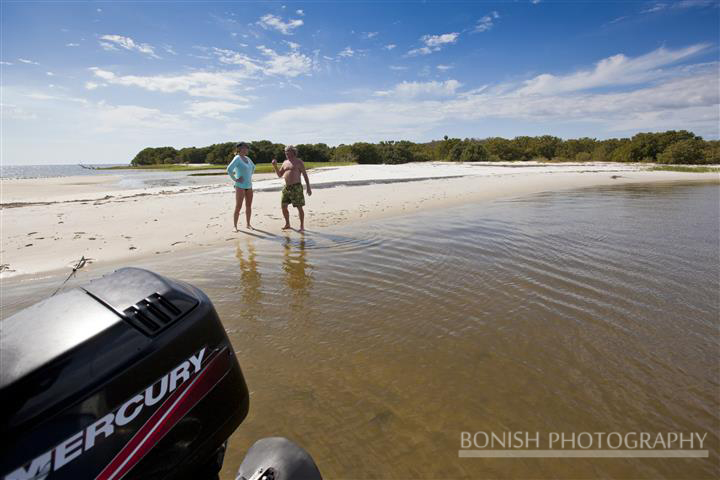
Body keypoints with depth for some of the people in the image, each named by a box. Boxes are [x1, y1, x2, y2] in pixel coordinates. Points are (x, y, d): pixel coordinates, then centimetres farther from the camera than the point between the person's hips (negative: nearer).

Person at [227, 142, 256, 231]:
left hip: (249, 186, 7)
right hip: (240, 186, -7)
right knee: (238, 207, -6)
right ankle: (235, 226, 2)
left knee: (249, 206, 10)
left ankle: (248, 224, 21)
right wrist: (235, 179, -17)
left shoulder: (247, 158, 11)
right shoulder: (237, 158, -12)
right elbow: (229, 169, -26)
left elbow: (253, 167, 31)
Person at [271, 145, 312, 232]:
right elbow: (279, 174, 17)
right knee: (283, 206, 6)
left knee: (299, 207, -6)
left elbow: (305, 175, -5)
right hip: (286, 187, 7)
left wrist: (308, 187, -12)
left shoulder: (299, 162, -4)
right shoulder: (285, 162, 15)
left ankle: (302, 226, 3)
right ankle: (287, 224, 21)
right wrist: (275, 166, 2)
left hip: (296, 187, -6)